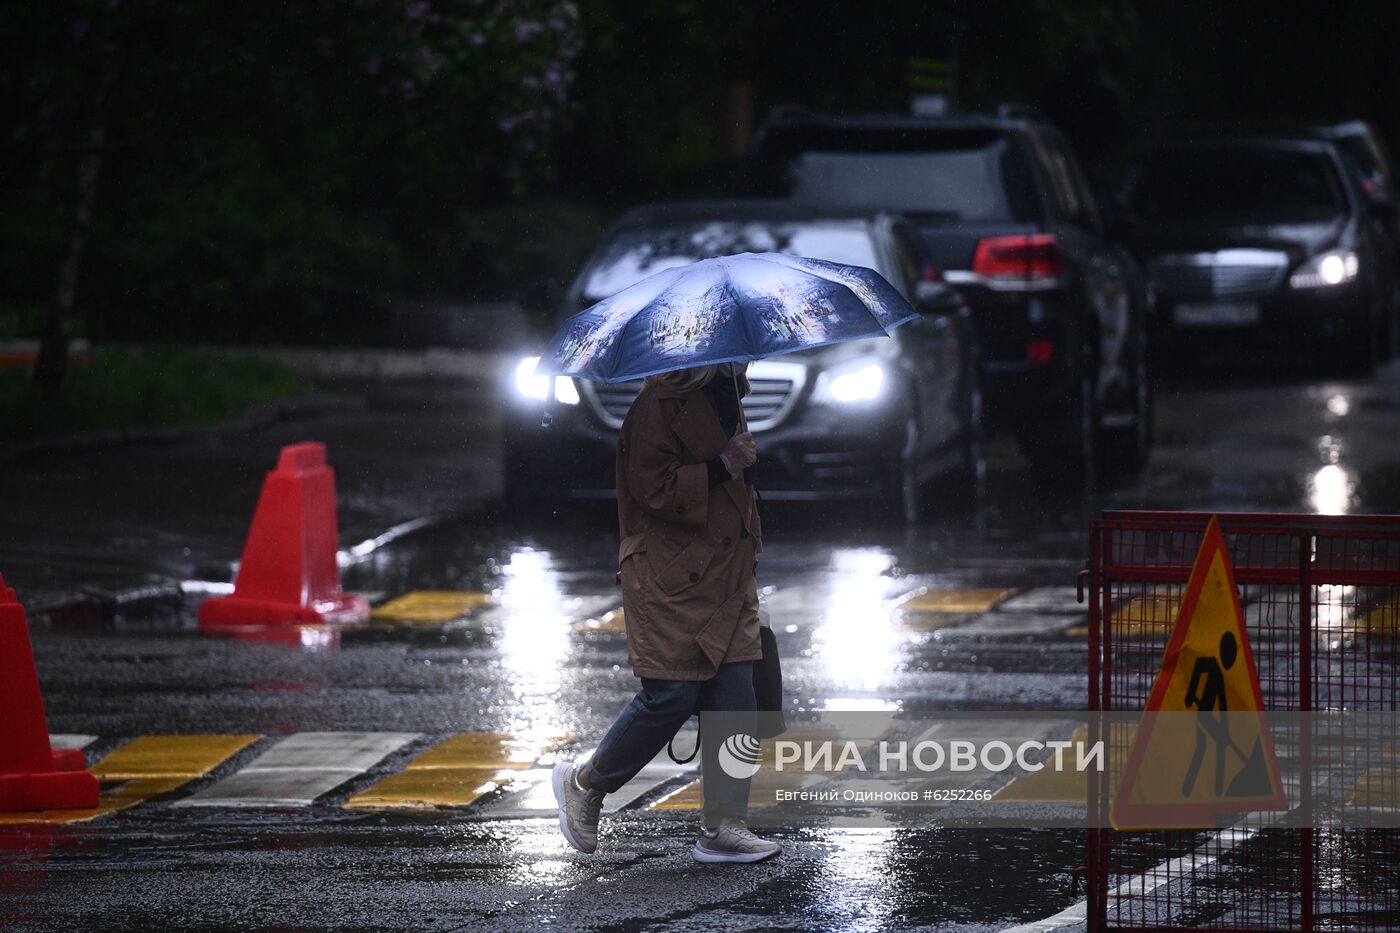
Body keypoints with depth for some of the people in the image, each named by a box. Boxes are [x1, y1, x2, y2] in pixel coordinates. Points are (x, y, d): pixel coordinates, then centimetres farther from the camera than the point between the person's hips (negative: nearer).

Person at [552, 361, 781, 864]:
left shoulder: (723, 393, 16)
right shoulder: (660, 404, -14)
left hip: (724, 574, 9)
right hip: (671, 579, -8)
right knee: (670, 697, -8)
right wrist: (722, 466, -19)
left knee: (733, 700, 1)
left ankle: (723, 827, 4)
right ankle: (584, 782, 14)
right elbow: (654, 487, -20)